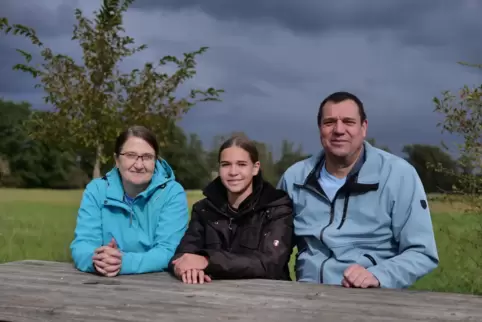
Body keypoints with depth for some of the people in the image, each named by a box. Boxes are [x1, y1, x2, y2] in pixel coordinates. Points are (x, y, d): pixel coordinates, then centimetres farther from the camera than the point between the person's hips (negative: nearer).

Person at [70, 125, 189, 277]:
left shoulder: (173, 193, -5)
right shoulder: (95, 190, 2)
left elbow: (168, 252, -13)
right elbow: (82, 243, -6)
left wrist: (124, 262, -29)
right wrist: (95, 260, -27)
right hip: (104, 283, 2)